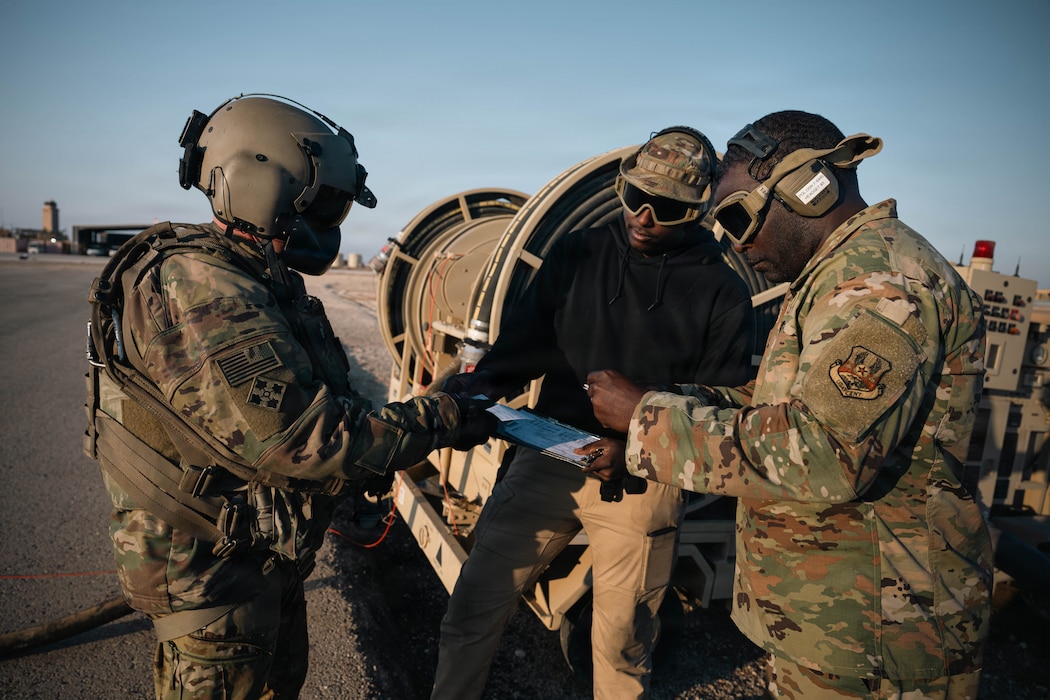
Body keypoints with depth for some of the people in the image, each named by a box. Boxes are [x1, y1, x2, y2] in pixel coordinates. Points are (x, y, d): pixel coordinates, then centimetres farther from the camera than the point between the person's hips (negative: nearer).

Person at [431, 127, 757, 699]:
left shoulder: (722, 294, -2)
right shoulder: (576, 255, 4)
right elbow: (522, 345, 3)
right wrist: (475, 386, -17)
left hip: (638, 483, -2)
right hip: (547, 460, 2)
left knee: (622, 642, 12)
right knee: (473, 608, 7)